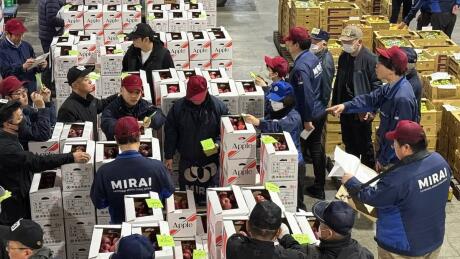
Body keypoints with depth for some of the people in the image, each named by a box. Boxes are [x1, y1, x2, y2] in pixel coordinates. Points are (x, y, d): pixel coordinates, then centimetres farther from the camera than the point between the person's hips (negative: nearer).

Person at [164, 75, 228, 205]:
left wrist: (217, 143, -19)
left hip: (211, 160, -1)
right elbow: (170, 133, 1)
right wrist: (168, 156, 2)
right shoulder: (178, 107, -7)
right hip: (187, 161, 1)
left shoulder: (218, 106, -9)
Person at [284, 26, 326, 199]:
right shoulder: (312, 57, 3)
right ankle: (319, 186, 29)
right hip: (320, 111, 9)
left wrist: (307, 120, -20)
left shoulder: (300, 67, -26)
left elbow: (306, 94, -26)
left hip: (309, 115, -9)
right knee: (316, 146, 18)